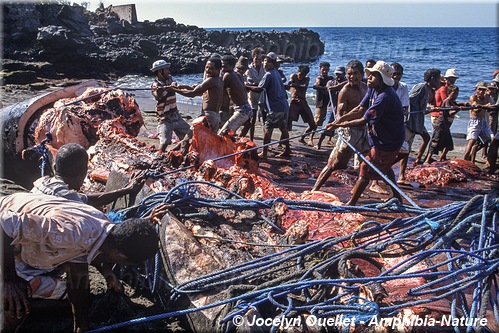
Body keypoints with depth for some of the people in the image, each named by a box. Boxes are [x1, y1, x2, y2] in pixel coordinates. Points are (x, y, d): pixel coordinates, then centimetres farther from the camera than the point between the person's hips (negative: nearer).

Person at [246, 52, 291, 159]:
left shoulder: (268, 75, -13)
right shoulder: (276, 72, 15)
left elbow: (259, 89, -19)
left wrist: (247, 86, -8)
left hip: (275, 108, -9)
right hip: (284, 105, 9)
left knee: (267, 129, -5)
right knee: (283, 128, 17)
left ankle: (264, 153, -4)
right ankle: (287, 150, 26)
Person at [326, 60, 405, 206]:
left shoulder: (384, 97, -31)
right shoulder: (373, 89, 0)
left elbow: (364, 120, -29)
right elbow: (360, 109, -2)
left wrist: (340, 125, -24)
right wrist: (341, 118, -16)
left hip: (386, 143, -11)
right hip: (392, 139, 11)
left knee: (366, 171, -5)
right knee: (385, 167, 29)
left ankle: (351, 203, 4)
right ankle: (397, 196, 45)